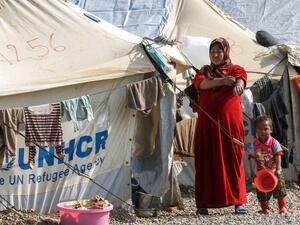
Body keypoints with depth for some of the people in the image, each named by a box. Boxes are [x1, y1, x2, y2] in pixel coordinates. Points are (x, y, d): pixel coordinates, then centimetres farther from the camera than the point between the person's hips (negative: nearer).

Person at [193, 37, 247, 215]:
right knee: (206, 160, -2)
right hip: (207, 122, 2)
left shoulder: (235, 69, 9)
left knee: (233, 159, -5)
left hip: (230, 123, -2)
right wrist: (221, 81, -22)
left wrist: (238, 85, -40)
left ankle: (239, 202, -4)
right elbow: (200, 82, -7)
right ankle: (203, 204, -1)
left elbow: (241, 78, -16)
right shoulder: (205, 71, 17)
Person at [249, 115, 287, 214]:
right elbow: (252, 159, -8)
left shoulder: (274, 142, -7)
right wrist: (254, 171, -19)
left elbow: (278, 157, -11)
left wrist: (278, 169, -20)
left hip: (274, 171, -1)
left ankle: (283, 207, 13)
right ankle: (265, 208, 17)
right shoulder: (254, 145, -4)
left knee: (279, 189, 0)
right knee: (261, 192, 3)